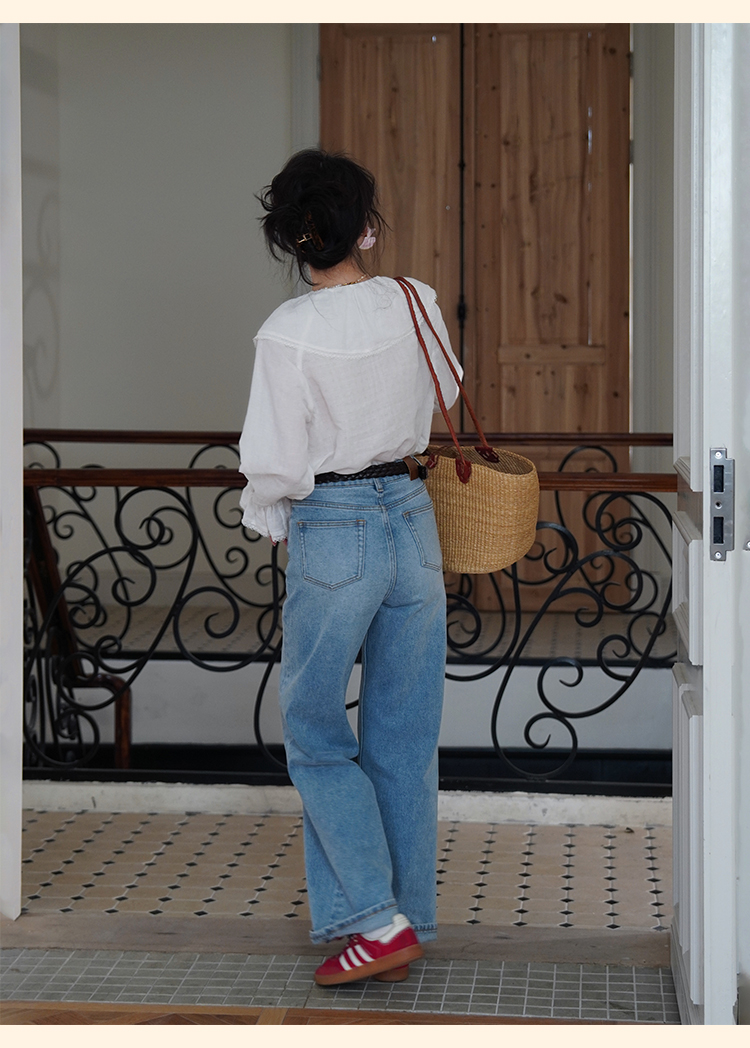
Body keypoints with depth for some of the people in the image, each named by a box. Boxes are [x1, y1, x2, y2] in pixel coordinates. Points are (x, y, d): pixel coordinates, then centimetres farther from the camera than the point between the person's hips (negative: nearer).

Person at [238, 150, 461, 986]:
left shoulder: (290, 332, -16)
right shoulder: (415, 304, -2)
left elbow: (274, 463, -14)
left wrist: (266, 516, 7)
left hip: (332, 535, -5)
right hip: (412, 519, 5)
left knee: (315, 734, 8)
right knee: (405, 737, 12)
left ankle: (376, 921, 1)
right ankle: (408, 920, 18)